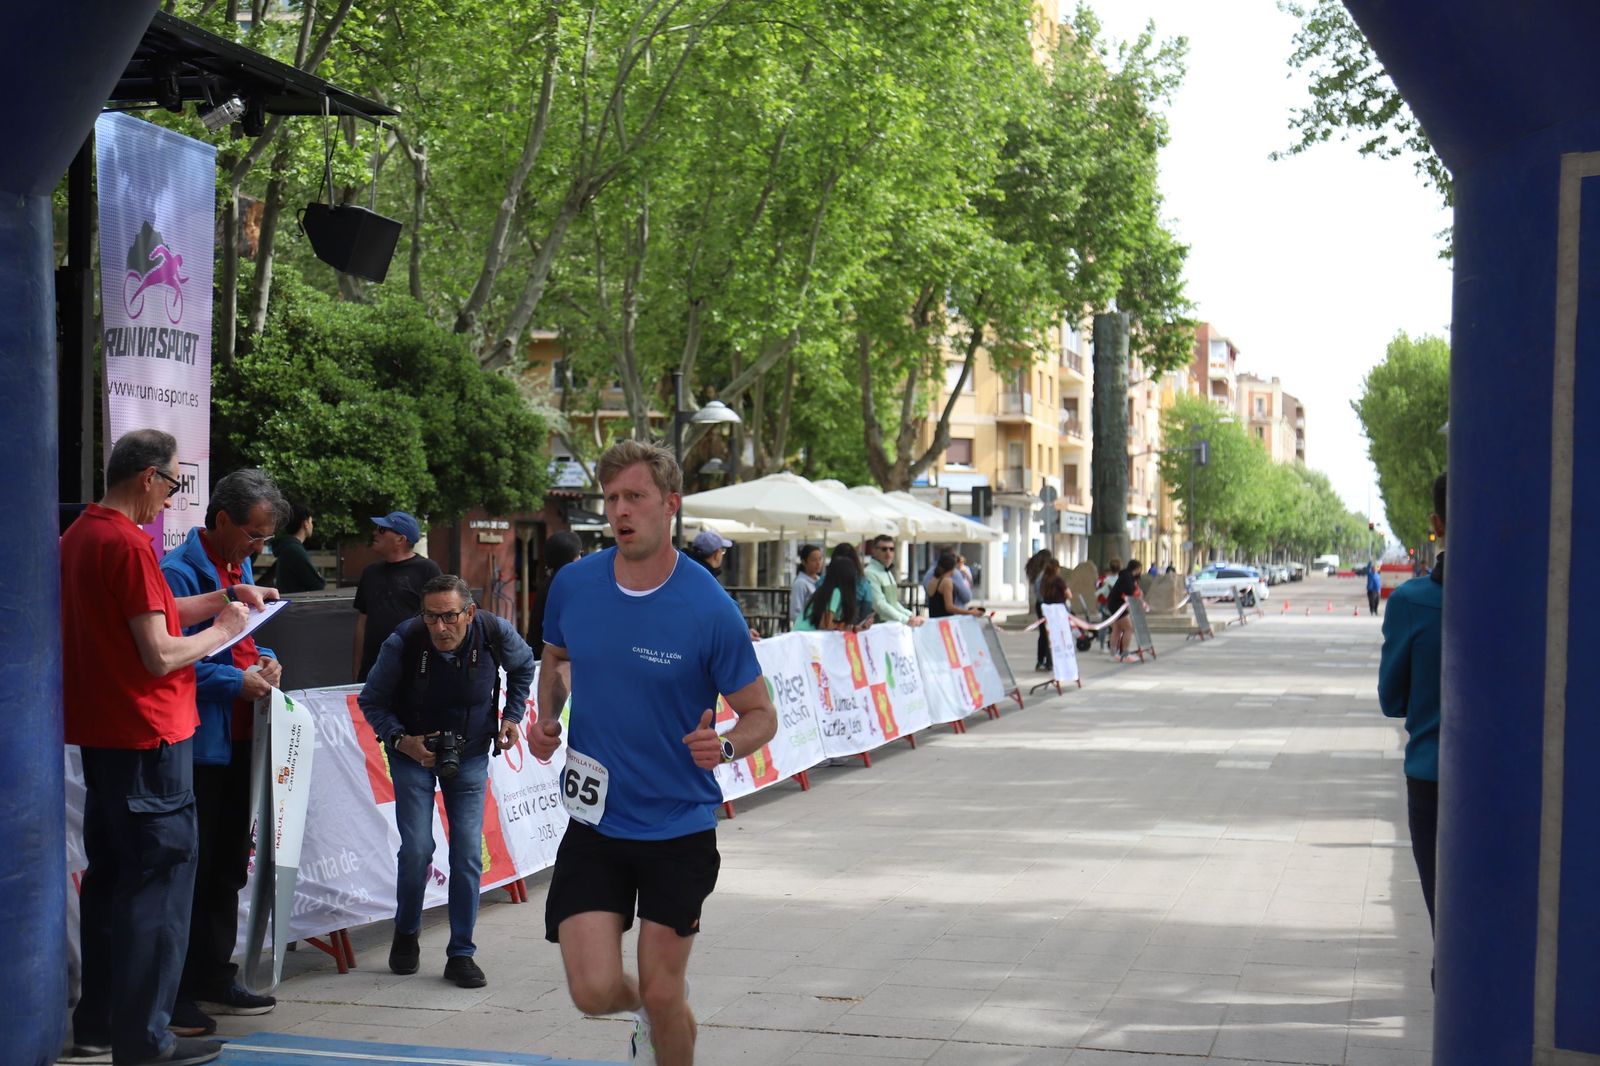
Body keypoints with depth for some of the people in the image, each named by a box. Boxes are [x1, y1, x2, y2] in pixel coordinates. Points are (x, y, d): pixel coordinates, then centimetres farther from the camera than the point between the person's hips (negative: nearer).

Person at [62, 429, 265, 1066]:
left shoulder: (79, 535, 12)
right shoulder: (128, 544, -18)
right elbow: (161, 654, -20)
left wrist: (222, 599, 13)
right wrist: (223, 628, -5)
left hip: (101, 733, 10)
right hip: (147, 733, -10)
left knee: (111, 872, 16)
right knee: (159, 877, -3)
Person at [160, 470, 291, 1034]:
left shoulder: (240, 566, 14)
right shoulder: (180, 573, -16)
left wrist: (264, 659, 6)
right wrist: (237, 681, -19)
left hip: (237, 741, 9)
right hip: (196, 745, -9)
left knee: (227, 866, 16)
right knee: (191, 869, -3)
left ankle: (214, 980, 28)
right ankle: (174, 994, 7)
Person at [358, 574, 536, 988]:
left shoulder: (495, 632, -19)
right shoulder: (402, 643, -24)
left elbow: (523, 667, 7)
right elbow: (371, 701, -9)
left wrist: (513, 716, -2)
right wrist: (400, 740, -23)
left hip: (470, 754, 2)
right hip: (413, 752, -1)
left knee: (468, 852, -5)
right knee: (417, 849, -10)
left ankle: (461, 954, 6)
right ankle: (406, 935, 16)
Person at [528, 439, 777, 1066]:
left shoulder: (709, 609, -14)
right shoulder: (572, 586, -3)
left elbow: (761, 714, -6)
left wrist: (726, 746, -27)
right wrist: (546, 719, 1)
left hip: (679, 829, -2)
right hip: (593, 823, 3)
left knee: (663, 995, 2)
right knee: (594, 991, -6)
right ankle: (644, 1011, 31)